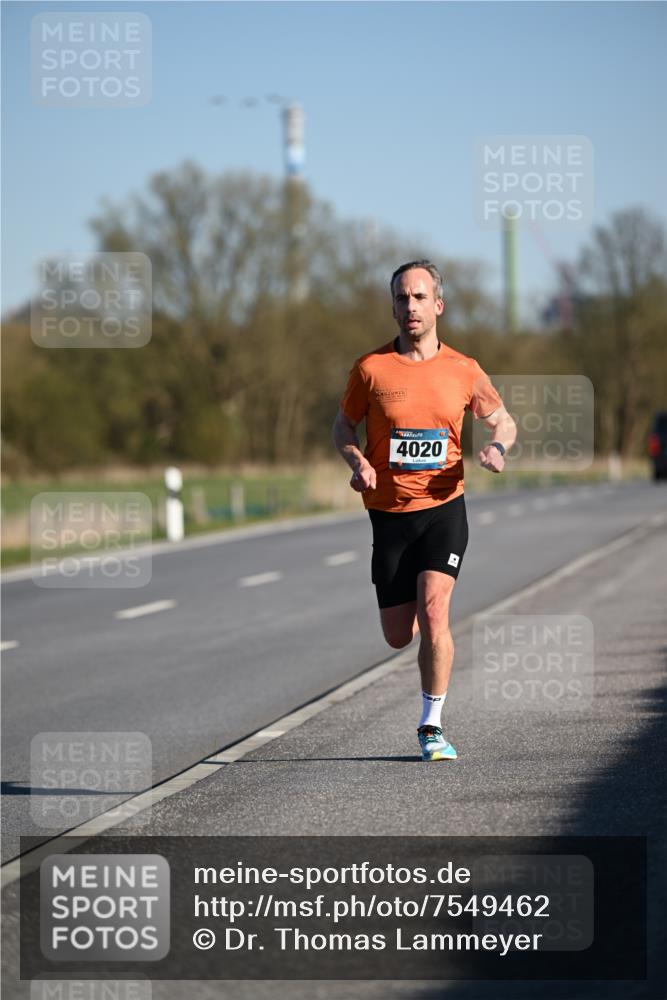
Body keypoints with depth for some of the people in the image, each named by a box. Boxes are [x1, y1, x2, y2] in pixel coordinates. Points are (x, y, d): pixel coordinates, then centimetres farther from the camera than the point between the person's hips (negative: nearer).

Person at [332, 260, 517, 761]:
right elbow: (343, 427, 10)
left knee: (433, 612, -19)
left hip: (443, 508, -1)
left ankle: (432, 726, -7)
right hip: (389, 512, 1)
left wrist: (498, 446, -9)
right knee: (399, 636, 5)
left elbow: (503, 421, 13)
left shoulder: (463, 370, 0)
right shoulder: (371, 368, -2)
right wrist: (357, 461, -11)